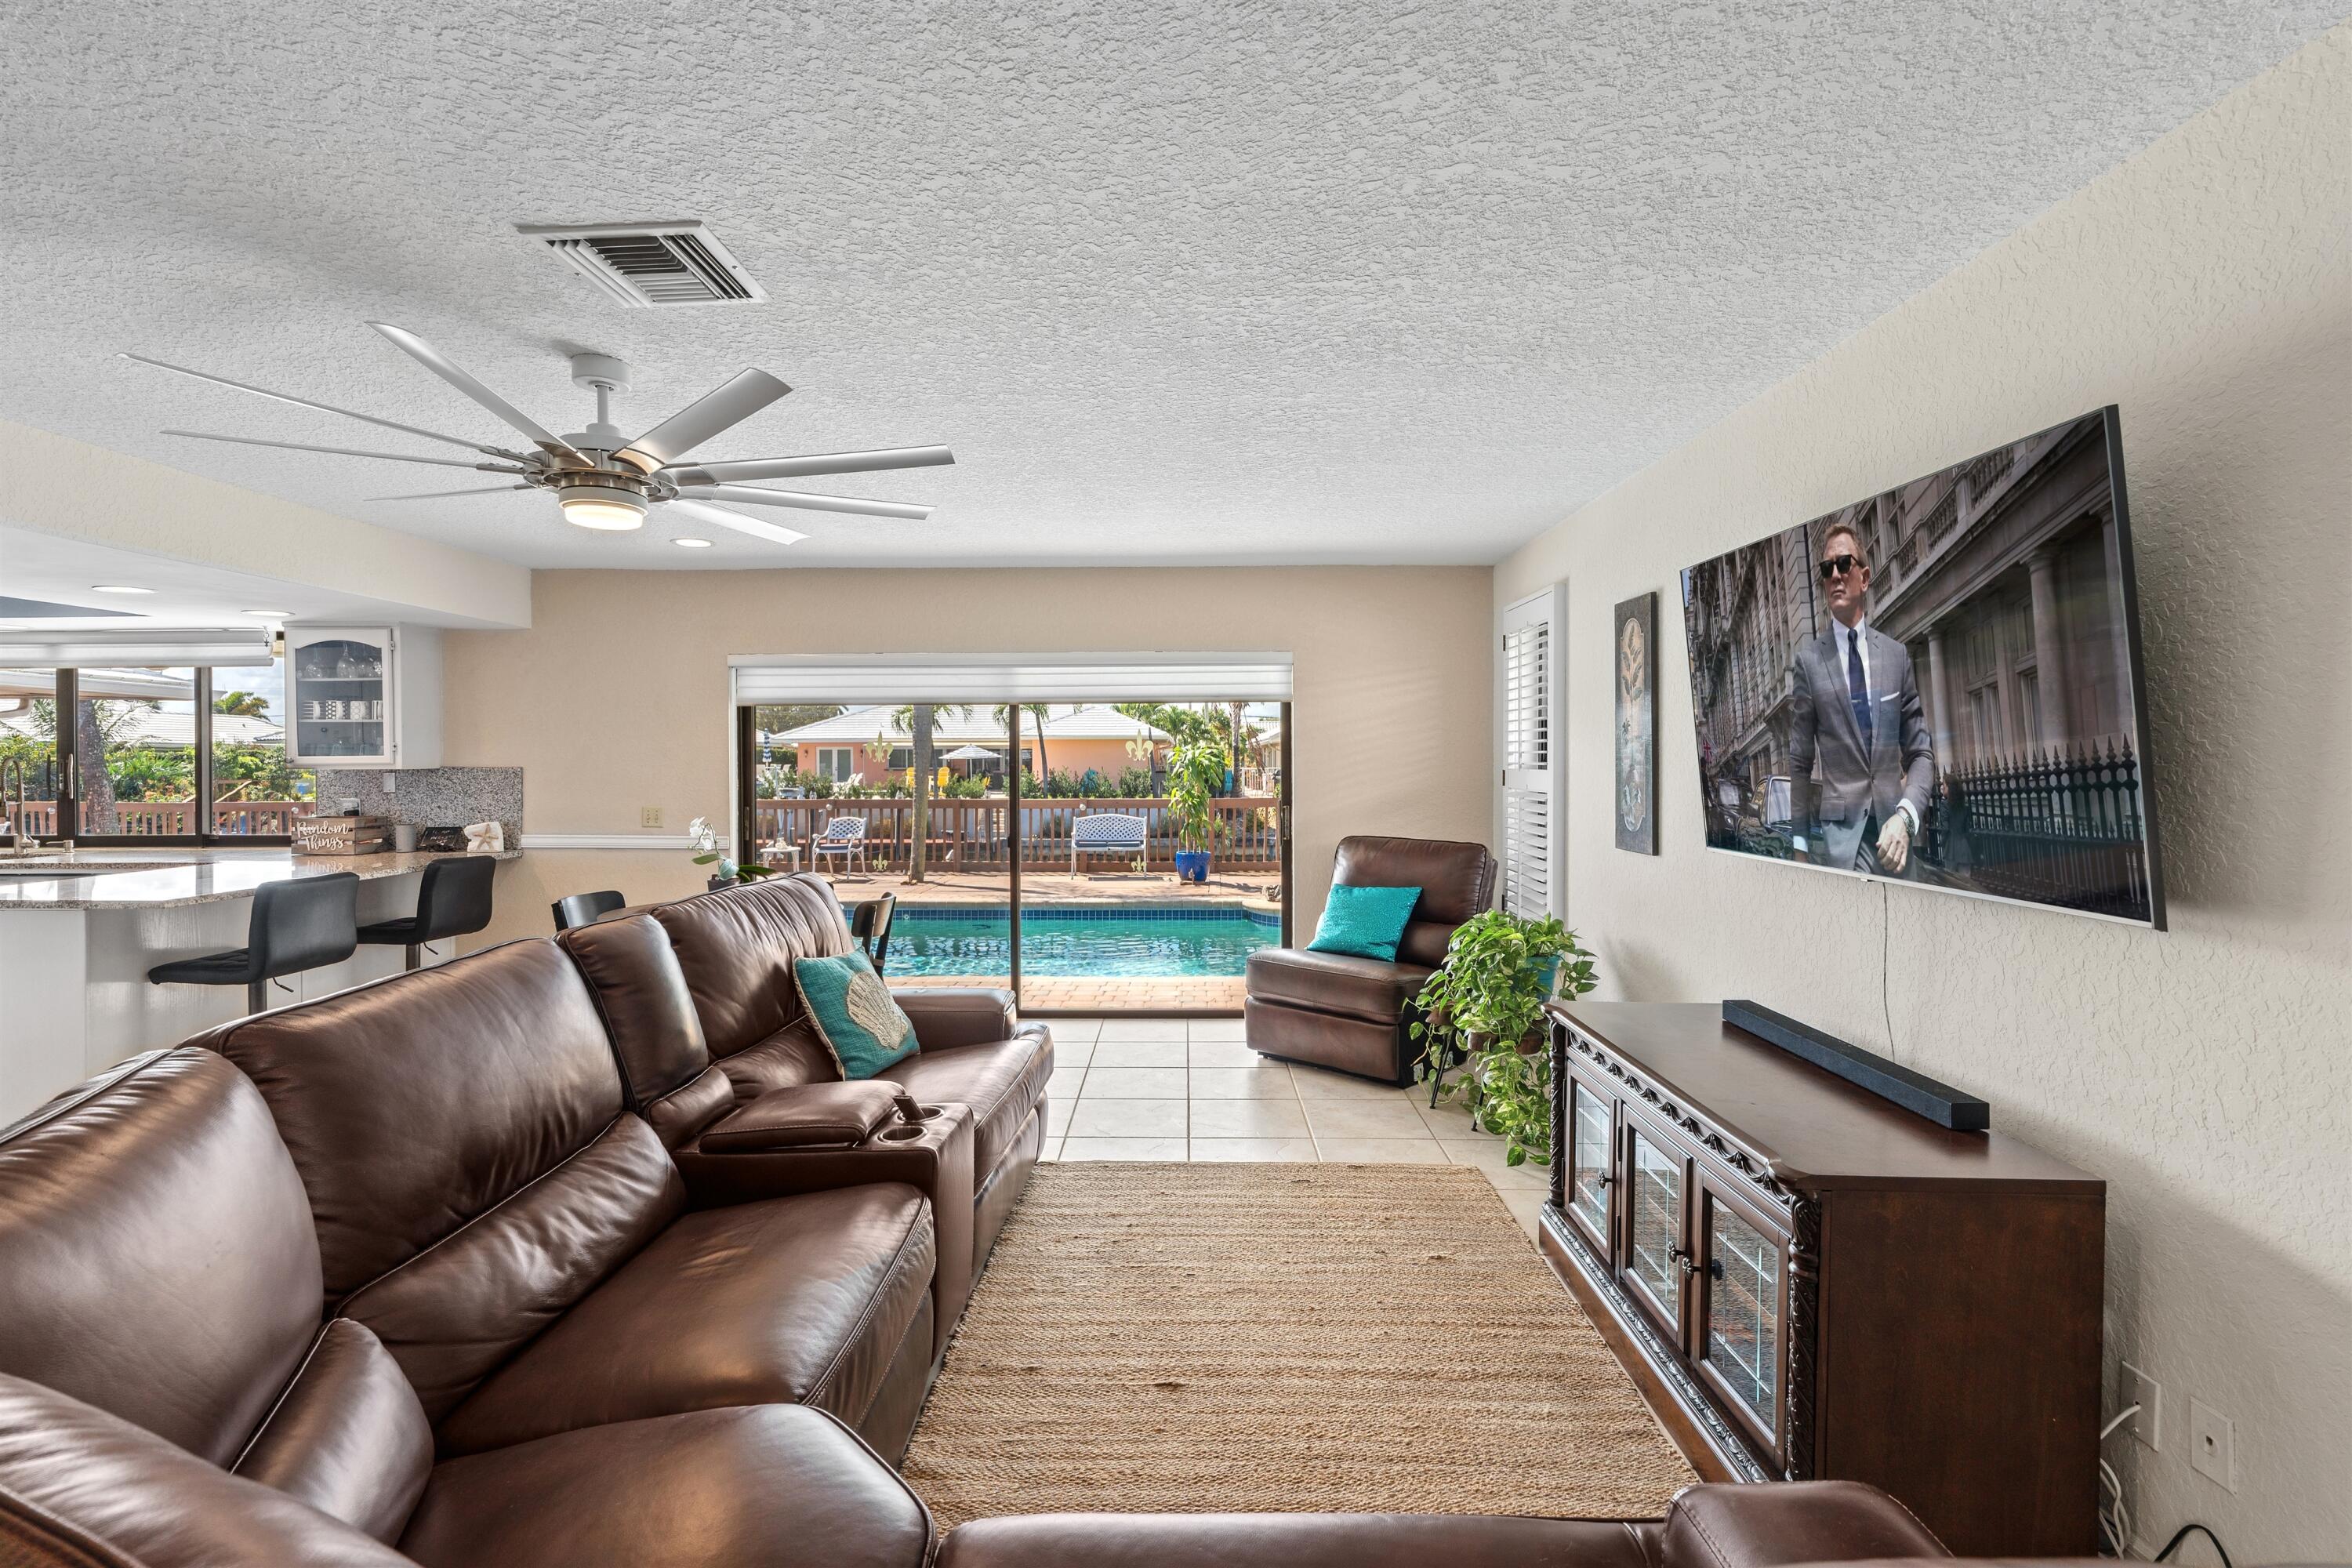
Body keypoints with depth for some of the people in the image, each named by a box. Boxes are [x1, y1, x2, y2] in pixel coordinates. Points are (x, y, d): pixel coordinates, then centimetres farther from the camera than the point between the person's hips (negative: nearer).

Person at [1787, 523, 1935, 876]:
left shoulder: (1896, 654, 9)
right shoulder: (1809, 660, 1)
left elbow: (1920, 752, 10)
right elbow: (1799, 763, 4)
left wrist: (1905, 816, -7)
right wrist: (1800, 845, 2)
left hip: (1894, 827, 3)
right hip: (1839, 834, -3)